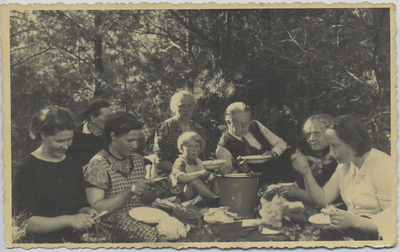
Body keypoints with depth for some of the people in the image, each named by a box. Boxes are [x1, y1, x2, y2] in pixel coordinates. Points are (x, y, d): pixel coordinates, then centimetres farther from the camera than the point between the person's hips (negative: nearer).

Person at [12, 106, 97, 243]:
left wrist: (86, 212, -2)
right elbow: (24, 222, -12)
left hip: (73, 239, 6)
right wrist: (68, 220, -17)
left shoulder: (74, 166, 10)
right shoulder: (27, 169, -7)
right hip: (41, 241, -6)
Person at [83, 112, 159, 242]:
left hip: (140, 217, 7)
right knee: (155, 236, -32)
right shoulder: (98, 165, -9)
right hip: (114, 223, -7)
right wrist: (128, 192, -24)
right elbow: (96, 208, -16)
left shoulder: (137, 159, 11)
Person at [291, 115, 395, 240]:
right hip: (351, 229, 6)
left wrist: (354, 221, -30)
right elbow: (323, 199, 4)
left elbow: (392, 221, -20)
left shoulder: (383, 166, -17)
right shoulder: (345, 165, 8)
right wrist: (306, 172, -7)